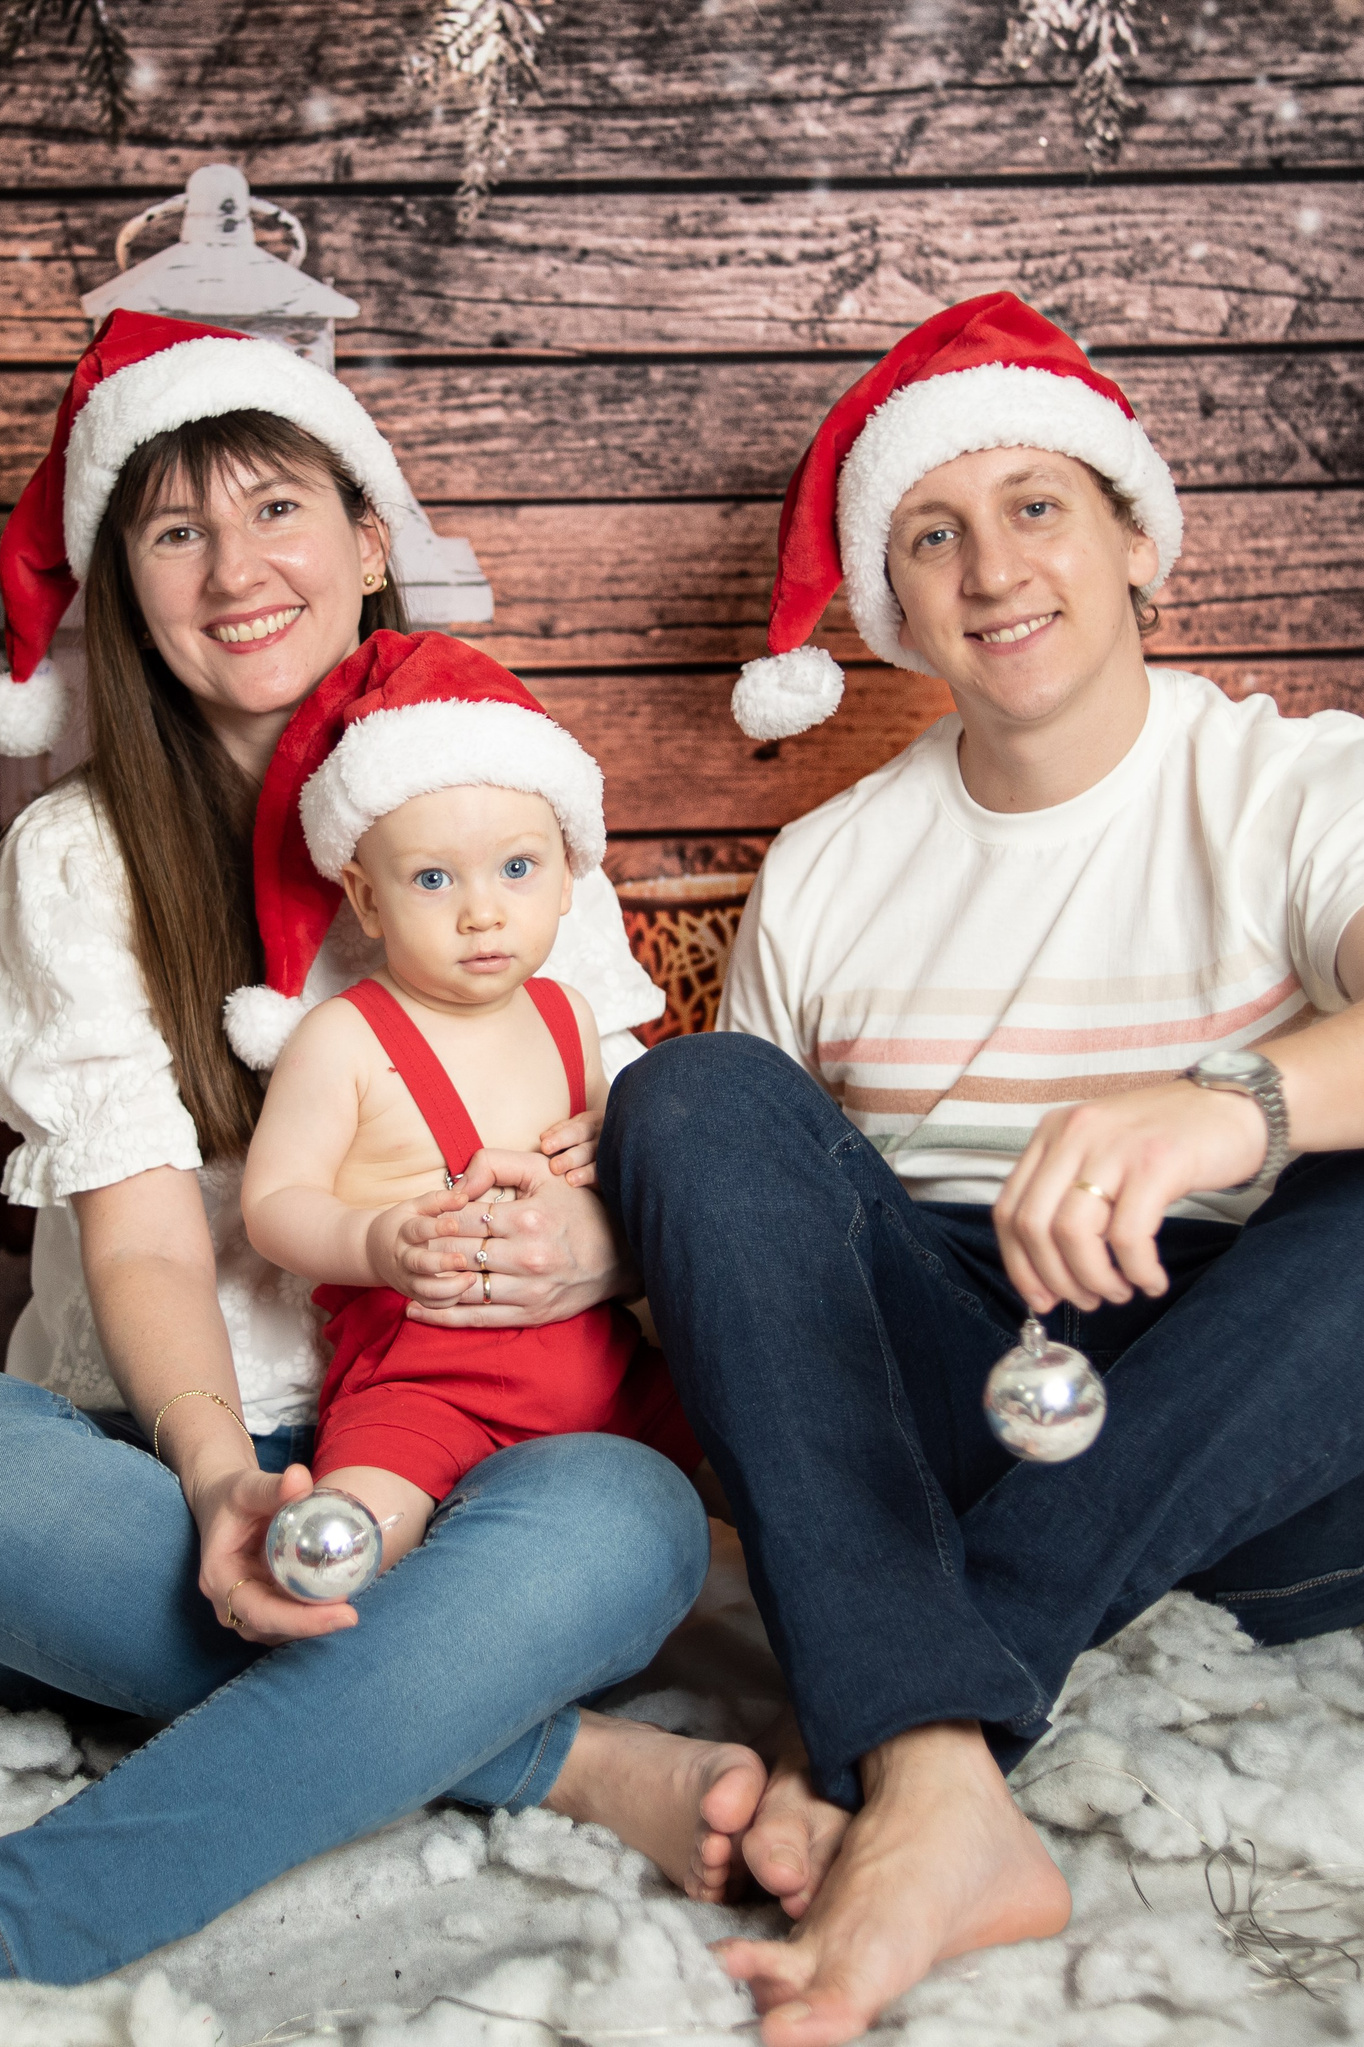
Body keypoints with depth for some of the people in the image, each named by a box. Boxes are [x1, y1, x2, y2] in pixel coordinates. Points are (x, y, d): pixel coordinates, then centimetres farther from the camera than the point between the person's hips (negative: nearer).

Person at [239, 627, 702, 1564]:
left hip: (599, 1357, 6)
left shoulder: (565, 1016, 13)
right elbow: (273, 1202, -5)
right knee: (360, 1522, -32)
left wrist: (607, 1147, 4)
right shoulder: (343, 1040, -4)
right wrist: (376, 1243, -25)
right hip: (424, 1376, -6)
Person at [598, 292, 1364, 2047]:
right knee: (691, 1091, -18)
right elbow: (722, 1182, 12)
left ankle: (866, 1761, -32)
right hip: (928, 1426, 3)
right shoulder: (825, 874, 9)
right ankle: (938, 1787, -36)